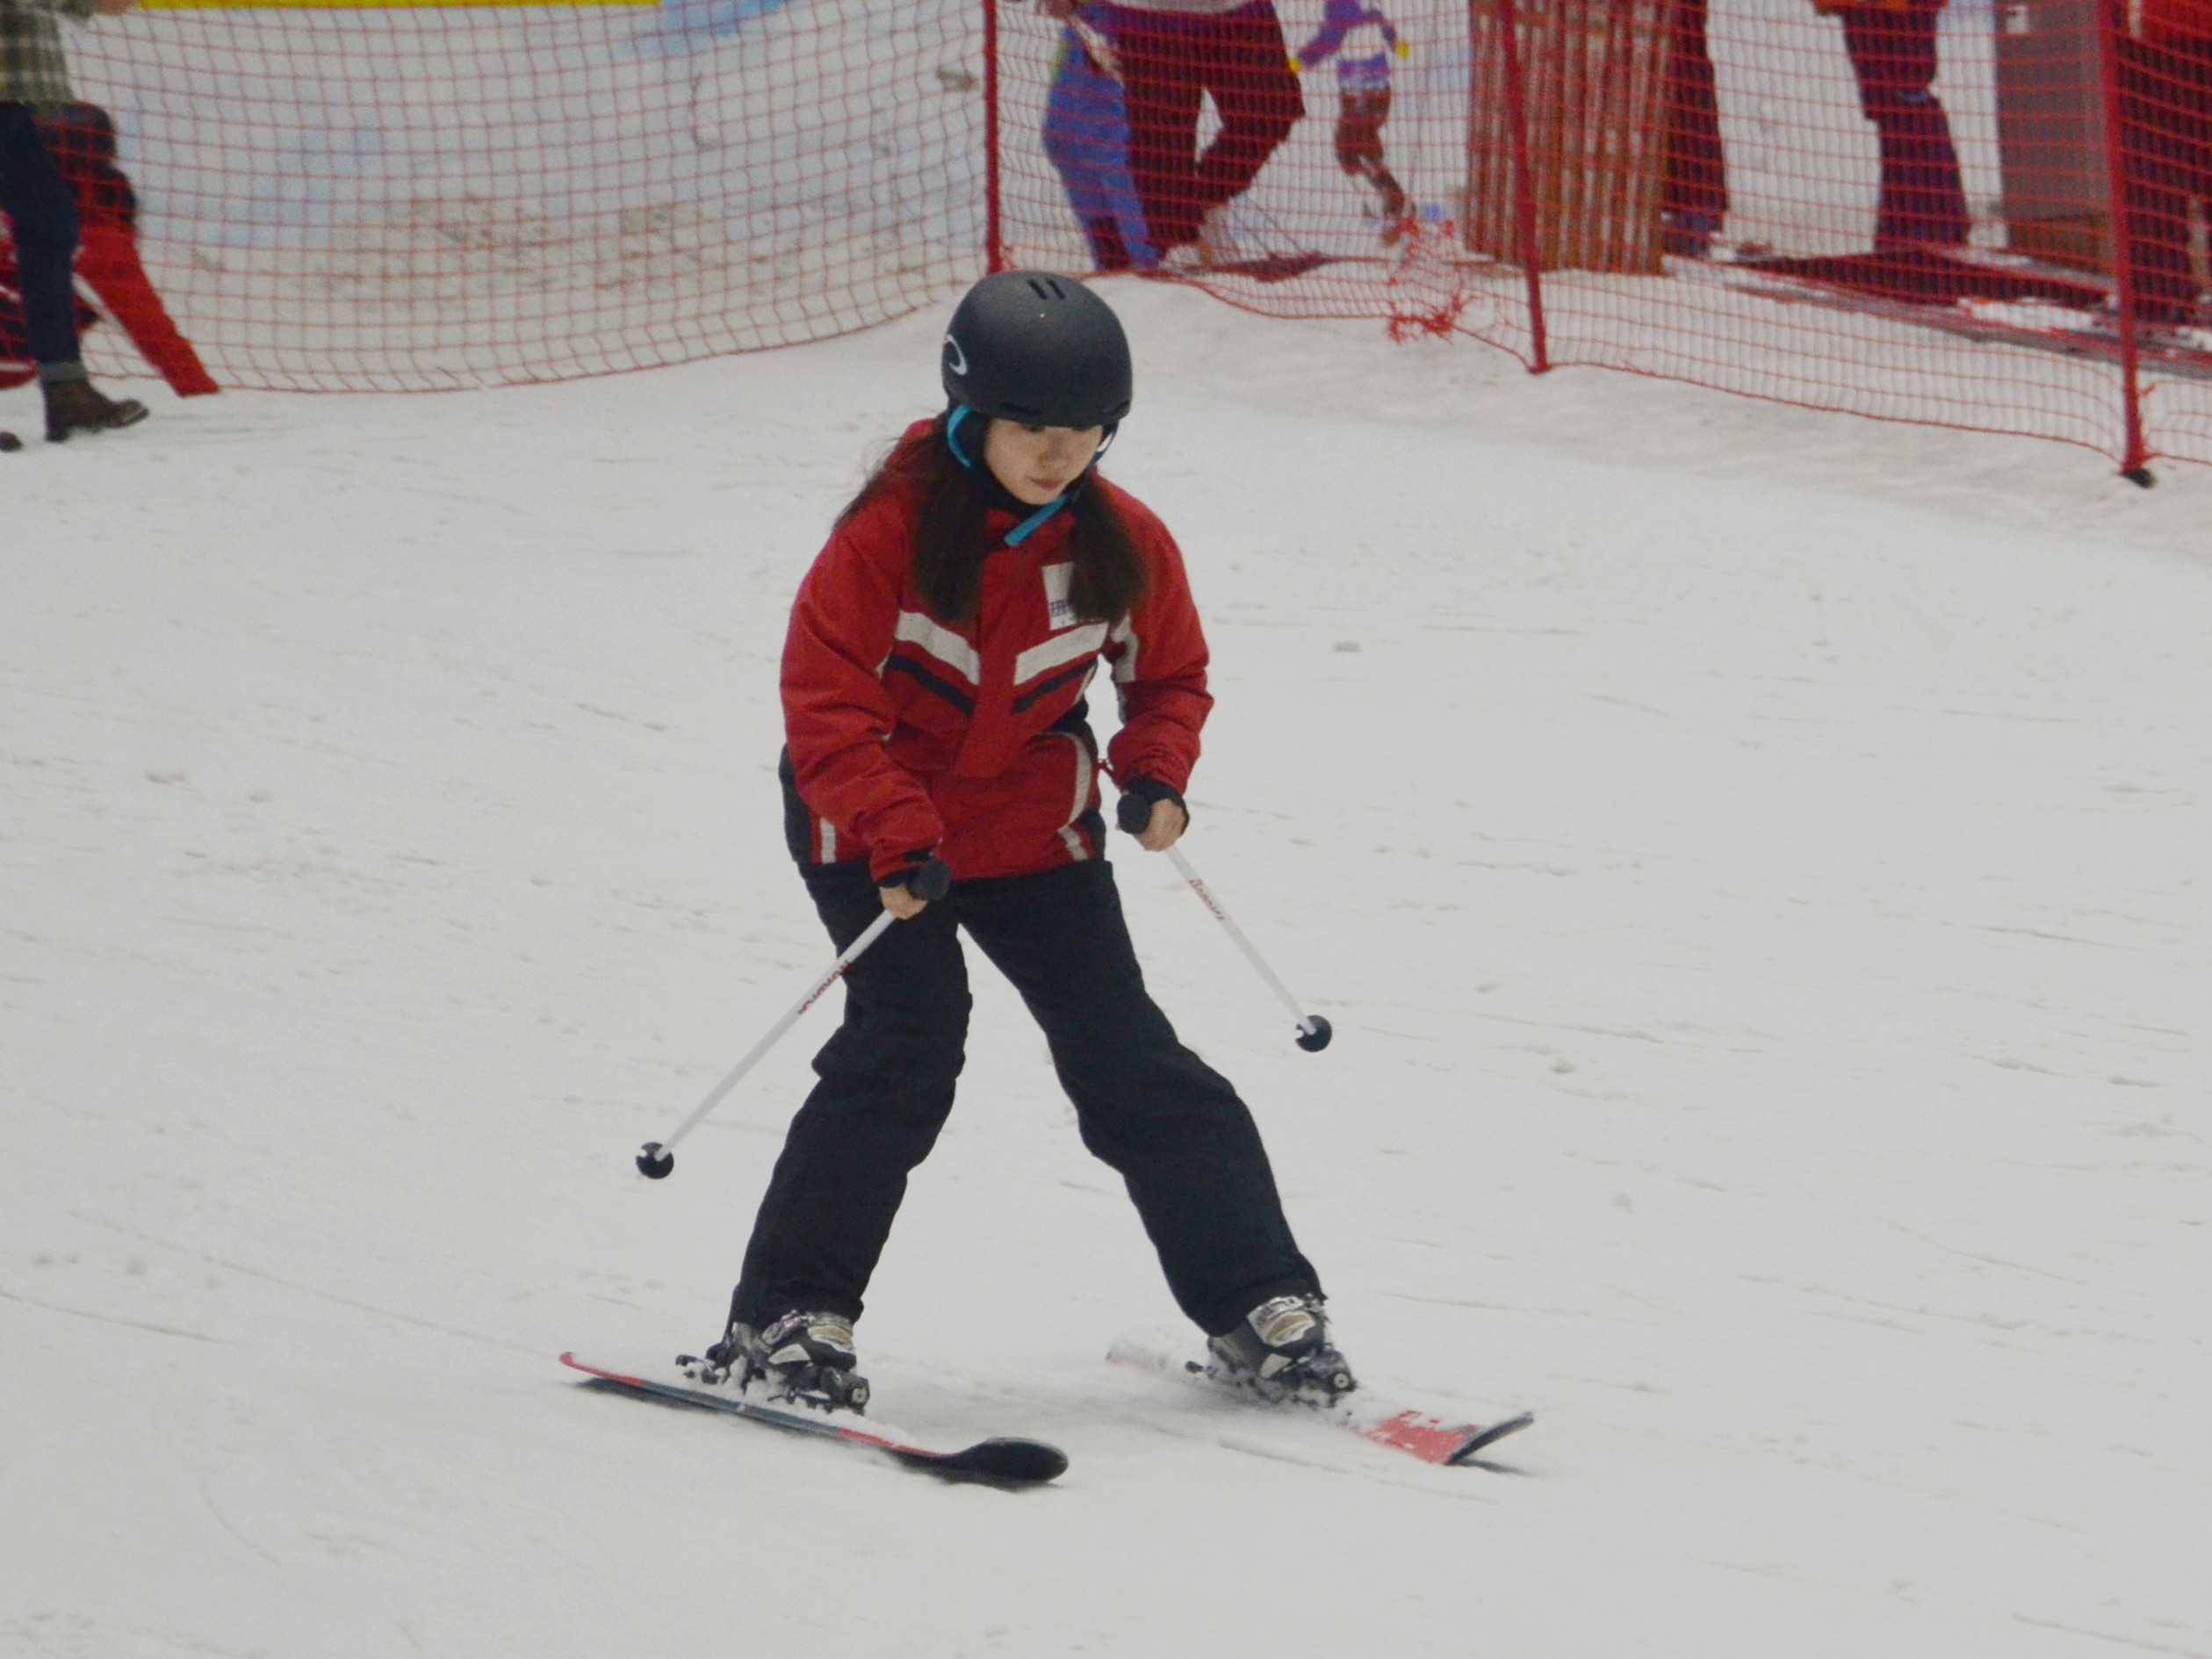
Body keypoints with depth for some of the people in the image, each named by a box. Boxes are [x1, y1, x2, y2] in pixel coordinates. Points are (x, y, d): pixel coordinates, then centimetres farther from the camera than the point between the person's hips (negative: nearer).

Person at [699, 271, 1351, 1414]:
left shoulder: (1122, 543, -7)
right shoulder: (893, 526, -20)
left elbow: (1169, 675, 9)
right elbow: (824, 693, -19)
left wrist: (1156, 771, -11)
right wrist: (897, 836, -28)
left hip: (1031, 824, 4)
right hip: (870, 820, -4)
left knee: (1129, 1057, 1)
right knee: (908, 1041, -19)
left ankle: (1258, 1304, 9)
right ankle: (782, 1318, -10)